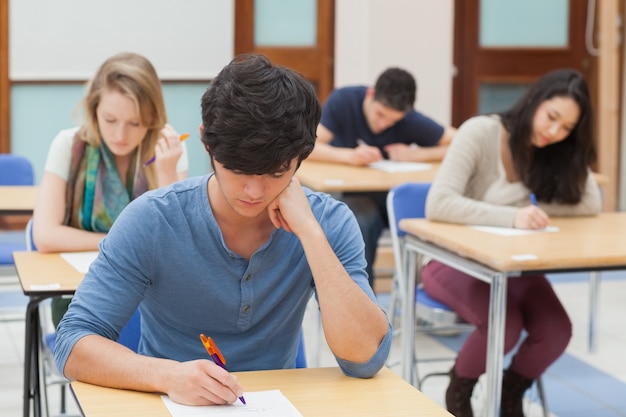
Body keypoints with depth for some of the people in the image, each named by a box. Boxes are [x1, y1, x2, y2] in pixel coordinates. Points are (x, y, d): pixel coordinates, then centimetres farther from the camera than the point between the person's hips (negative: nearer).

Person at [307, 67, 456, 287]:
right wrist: (349, 155, -35)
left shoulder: (412, 121, -12)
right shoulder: (342, 101, -13)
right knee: (361, 224, -35)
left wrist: (416, 155, -23)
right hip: (354, 194, -1)